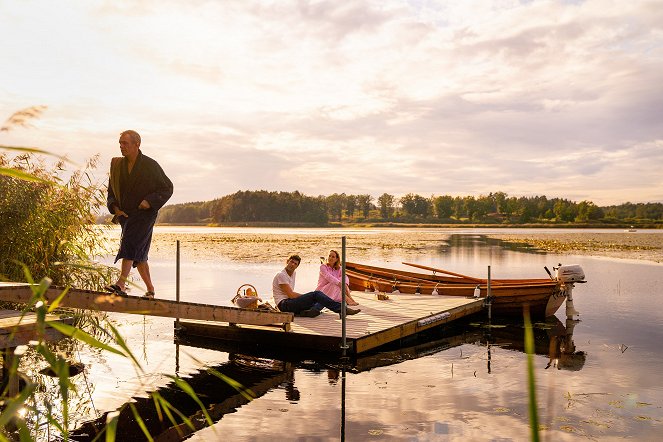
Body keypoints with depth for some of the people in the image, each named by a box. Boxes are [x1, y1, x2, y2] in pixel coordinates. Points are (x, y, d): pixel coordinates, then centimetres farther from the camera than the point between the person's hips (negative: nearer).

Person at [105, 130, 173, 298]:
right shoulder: (116, 164, 9)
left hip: (144, 214, -5)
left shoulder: (151, 165, -6)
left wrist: (150, 201, -16)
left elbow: (167, 188, -2)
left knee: (130, 243, -24)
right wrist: (115, 208, -3)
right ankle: (150, 289, 19)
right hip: (125, 215, 6)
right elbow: (111, 192, 16)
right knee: (138, 253, 8)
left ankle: (121, 284, -31)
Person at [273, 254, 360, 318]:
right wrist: (307, 296, -5)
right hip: (284, 304, -9)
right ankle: (342, 309, -30)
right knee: (316, 294, -23)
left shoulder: (293, 273, 20)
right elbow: (291, 295, -15)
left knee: (322, 300, -5)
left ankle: (312, 311, -39)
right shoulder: (281, 275, -9)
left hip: (291, 302, 9)